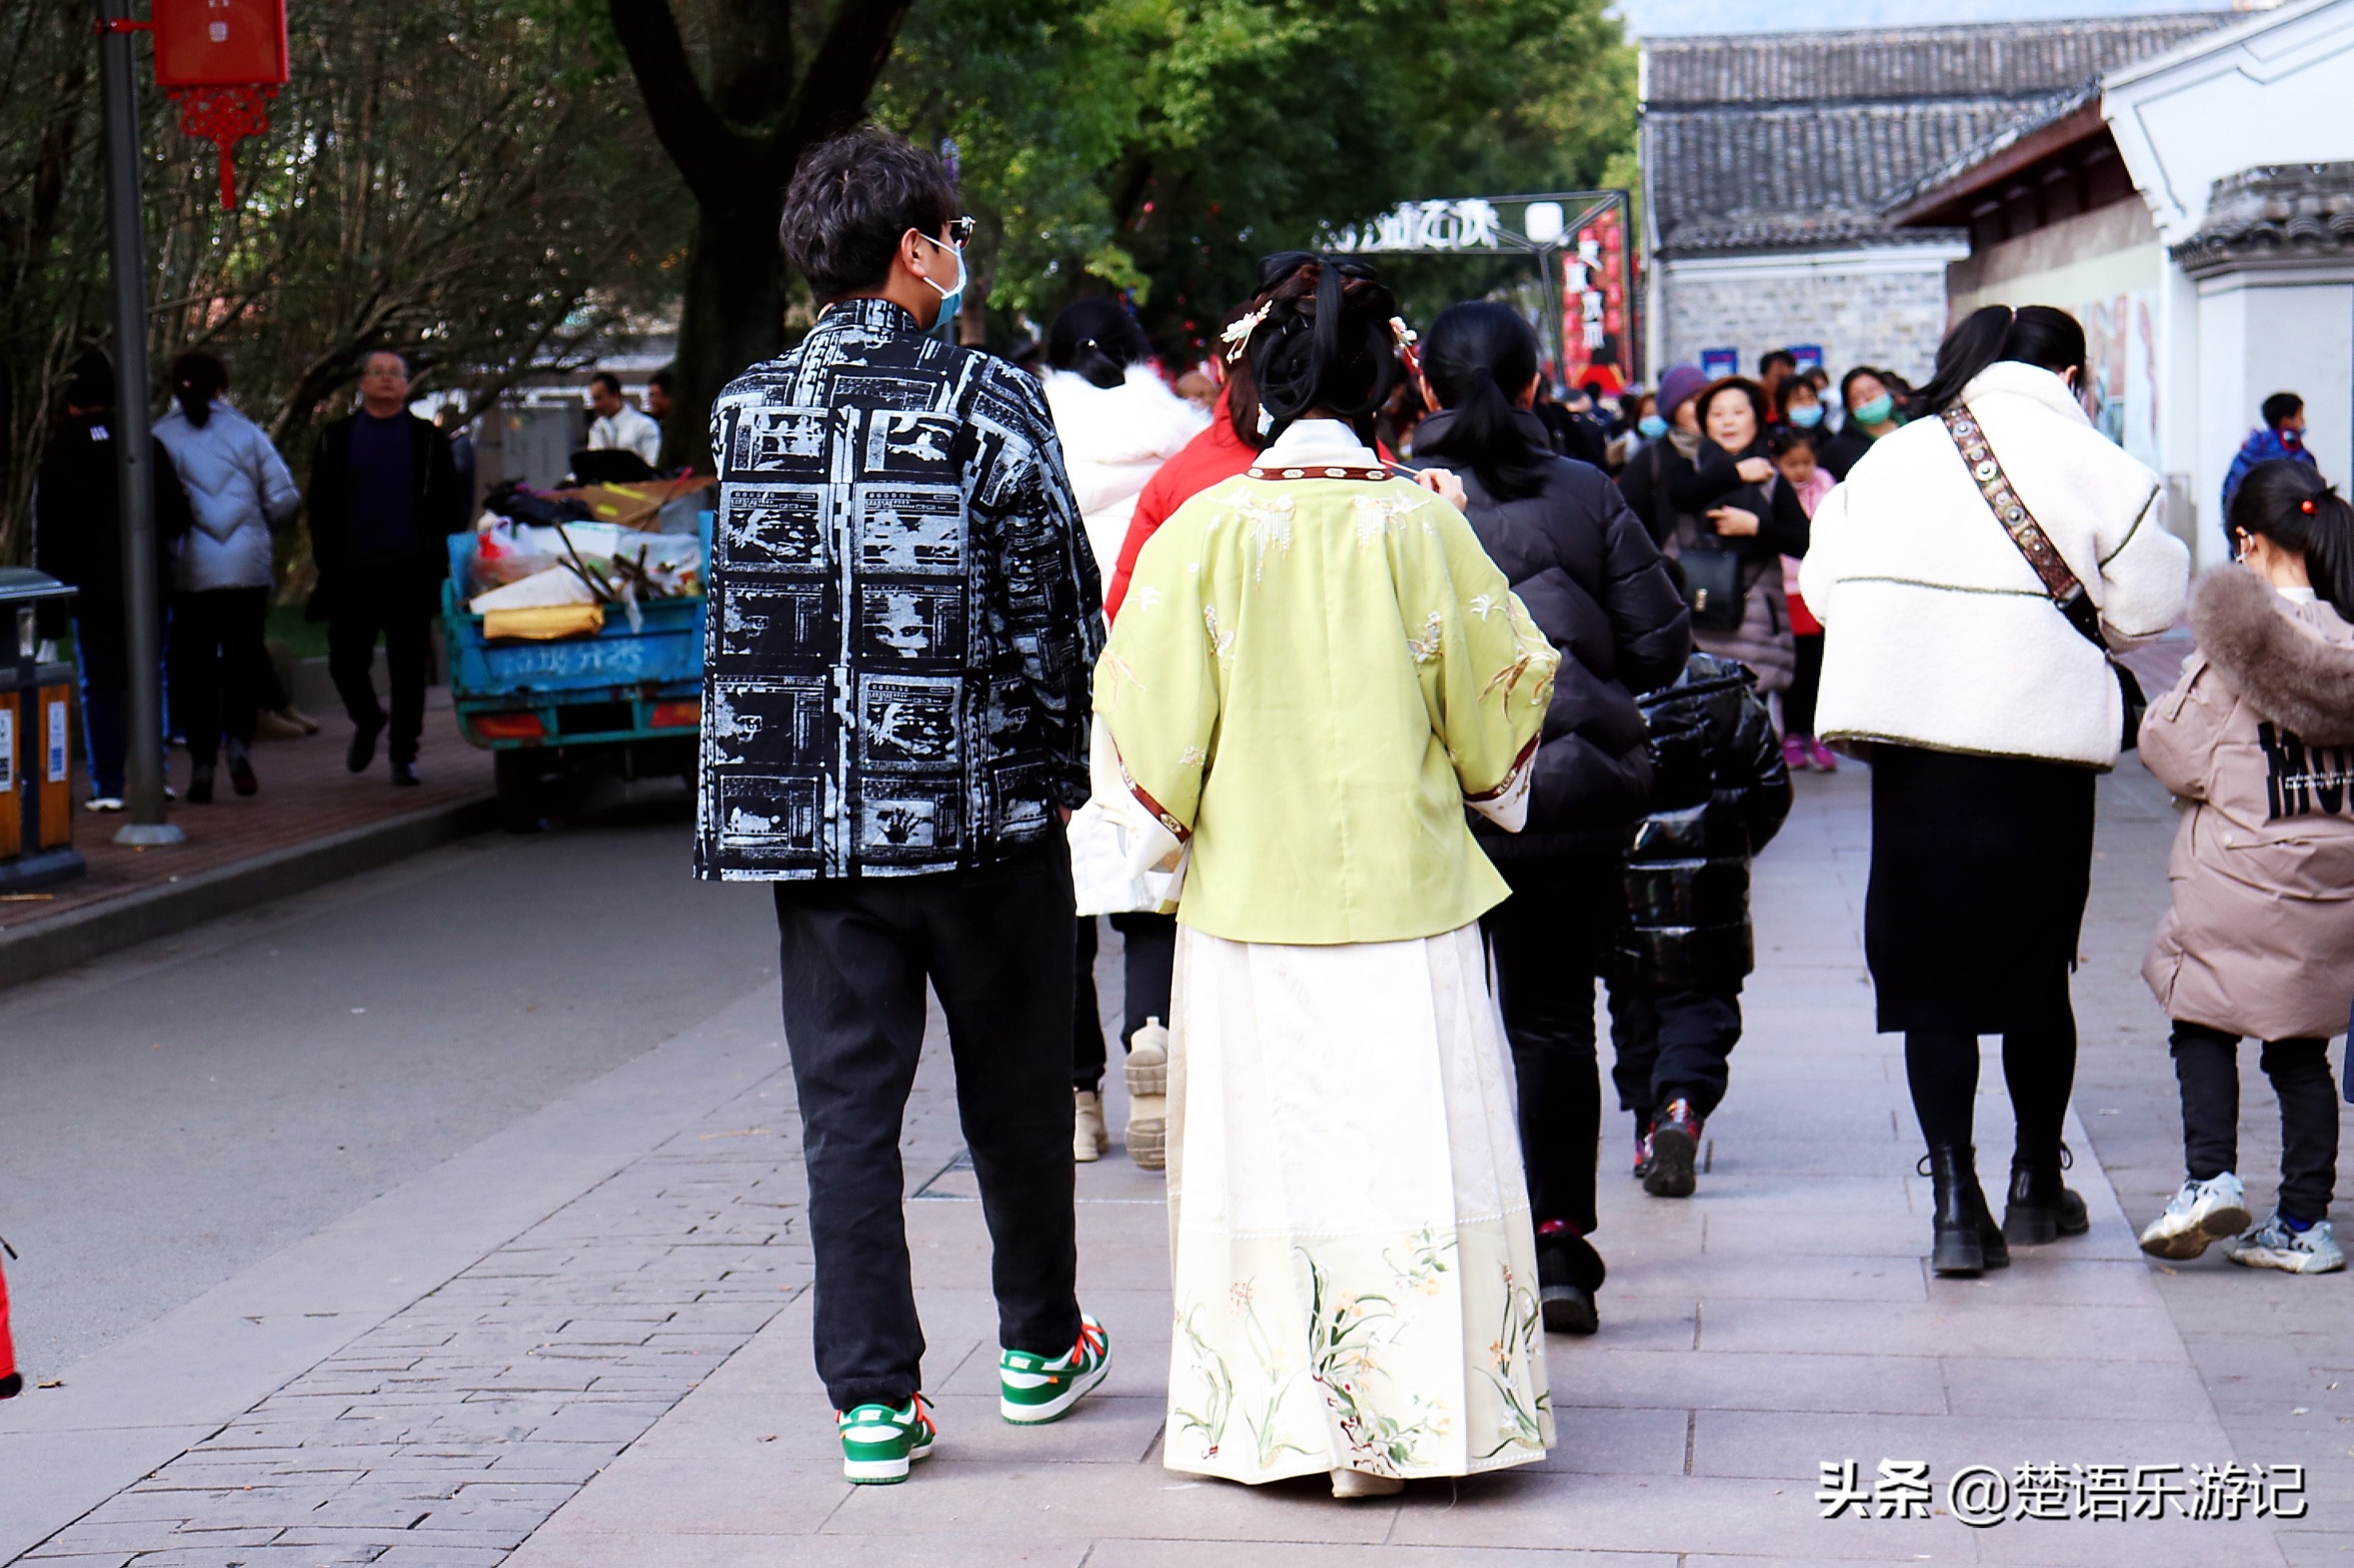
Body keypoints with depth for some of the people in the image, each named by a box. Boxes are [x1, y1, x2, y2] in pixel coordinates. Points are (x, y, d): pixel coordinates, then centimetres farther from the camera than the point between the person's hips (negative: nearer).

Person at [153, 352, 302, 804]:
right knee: (243, 662, 10)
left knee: (194, 670, 6)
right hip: (248, 567, 1)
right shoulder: (246, 432, 3)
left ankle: (202, 767, 1)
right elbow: (285, 499, 0)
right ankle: (239, 742, -11)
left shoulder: (159, 438, 0)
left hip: (187, 571, 0)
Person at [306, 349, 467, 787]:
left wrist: (439, 563, -2)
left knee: (409, 669, 0)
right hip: (352, 571, 1)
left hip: (410, 572, -1)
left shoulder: (428, 440, 8)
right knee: (345, 662, 0)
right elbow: (320, 505, 11)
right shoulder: (337, 438, 10)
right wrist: (327, 561, 0)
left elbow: (449, 506, 8)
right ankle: (367, 721, 28)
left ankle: (404, 754, 9)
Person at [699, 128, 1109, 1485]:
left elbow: (744, 612, 9)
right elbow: (1052, 609, -9)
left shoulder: (747, 411, 3)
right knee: (1016, 1092, 14)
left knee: (847, 1103, 7)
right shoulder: (986, 403, -9)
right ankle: (1041, 1345, 29)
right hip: (982, 811, -3)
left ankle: (875, 1398, 6)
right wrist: (1058, 769, 4)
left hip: (806, 815, 3)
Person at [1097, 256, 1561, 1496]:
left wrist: (1158, 834, 12)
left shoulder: (1206, 530, -5)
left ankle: (1269, 1416, 13)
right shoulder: (1421, 525, -5)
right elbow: (1497, 695, 3)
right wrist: (1485, 789, 22)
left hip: (1249, 891, 0)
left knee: (1263, 1148, 8)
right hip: (1403, 887, 0)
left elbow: (1150, 717, -3)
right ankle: (1388, 1426, 6)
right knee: (1400, 1142, 5)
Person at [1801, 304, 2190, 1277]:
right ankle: (2037, 1183, 26)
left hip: (1907, 728, 2)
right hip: (2036, 735, -2)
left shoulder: (1893, 457, 9)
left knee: (1928, 973, 4)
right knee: (2036, 968, 12)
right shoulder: (2085, 461, -2)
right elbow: (2149, 604, 0)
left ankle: (1955, 1203, -3)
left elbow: (1824, 587, 13)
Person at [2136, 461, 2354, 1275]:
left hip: (2243, 871, -5)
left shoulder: (2235, 637, -13)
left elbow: (2183, 760, -11)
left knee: (2203, 1023, 9)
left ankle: (2211, 1176, -6)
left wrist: (2156, 719, 7)